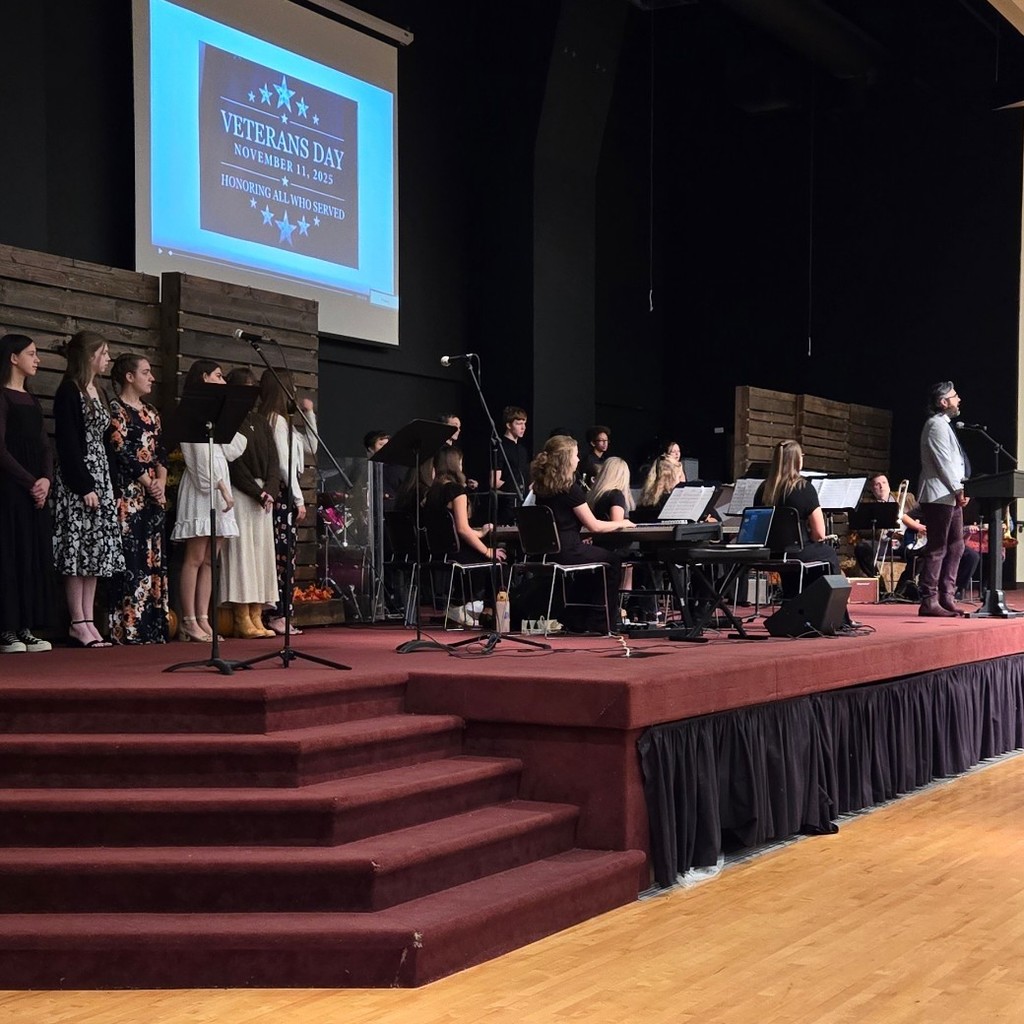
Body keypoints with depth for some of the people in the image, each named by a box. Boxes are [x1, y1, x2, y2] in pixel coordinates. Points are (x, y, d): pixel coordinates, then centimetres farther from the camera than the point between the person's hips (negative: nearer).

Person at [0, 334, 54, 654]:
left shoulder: (32, 400, 17)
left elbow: (45, 447, 13)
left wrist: (46, 478, -5)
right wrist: (29, 482, -14)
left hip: (37, 488, 7)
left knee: (36, 555, 4)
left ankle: (26, 628, 7)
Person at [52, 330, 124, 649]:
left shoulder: (96, 392, 17)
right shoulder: (68, 392, -9)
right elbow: (67, 444, -15)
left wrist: (104, 483, 11)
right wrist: (84, 486, -18)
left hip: (100, 476, 9)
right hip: (77, 481, -9)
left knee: (96, 549, 6)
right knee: (78, 549, -7)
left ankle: (88, 620, 8)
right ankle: (78, 623, -3)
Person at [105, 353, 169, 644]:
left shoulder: (151, 413, 19)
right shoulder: (115, 410, -3)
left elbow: (161, 453, 14)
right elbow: (123, 453, -11)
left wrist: (161, 483, -3)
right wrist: (149, 484, -11)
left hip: (154, 496, 7)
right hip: (128, 496, -7)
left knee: (154, 560, 5)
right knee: (131, 559, -10)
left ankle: (153, 626, 8)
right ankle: (128, 627, -9)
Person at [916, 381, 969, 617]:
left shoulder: (944, 424, 22)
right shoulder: (936, 425, -11)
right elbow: (943, 462, -17)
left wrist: (959, 490, 12)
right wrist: (958, 490, -16)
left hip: (950, 496, 11)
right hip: (939, 496, -11)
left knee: (955, 547, 11)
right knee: (937, 549, -9)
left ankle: (947, 598, 14)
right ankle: (929, 601, -8)